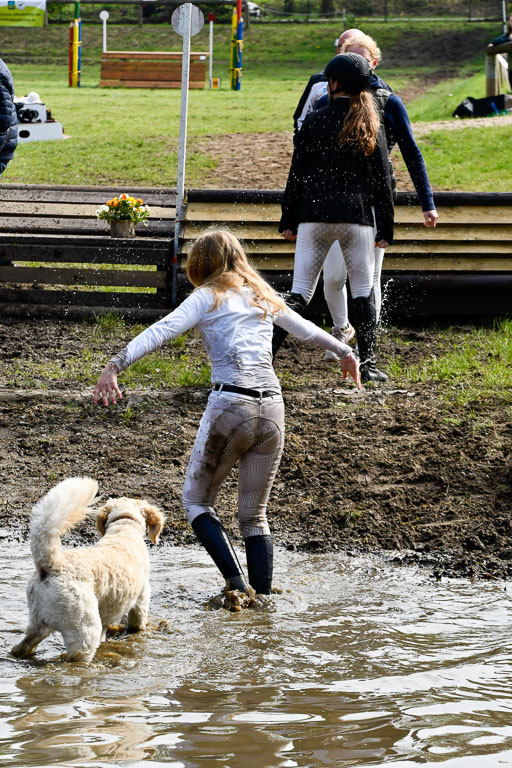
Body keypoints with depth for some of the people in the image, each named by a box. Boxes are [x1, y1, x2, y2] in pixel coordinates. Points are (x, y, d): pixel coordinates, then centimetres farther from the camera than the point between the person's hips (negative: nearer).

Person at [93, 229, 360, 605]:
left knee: (196, 500, 11)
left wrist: (115, 366, -19)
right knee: (254, 515, 15)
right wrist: (345, 351, 51)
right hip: (272, 407, 5)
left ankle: (237, 582, -6)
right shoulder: (264, 297, 19)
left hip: (230, 404, -5)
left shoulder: (208, 297, 4)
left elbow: (161, 331, -10)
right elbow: (307, 330, 34)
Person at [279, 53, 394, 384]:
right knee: (364, 292, 8)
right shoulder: (371, 126, 3)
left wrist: (288, 220, 9)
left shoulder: (314, 122, 0)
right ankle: (368, 365, 4)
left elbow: (297, 174, 2)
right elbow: (382, 180, 3)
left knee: (300, 292, 3)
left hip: (314, 215, 0)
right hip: (357, 217, 0)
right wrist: (386, 228, 8)